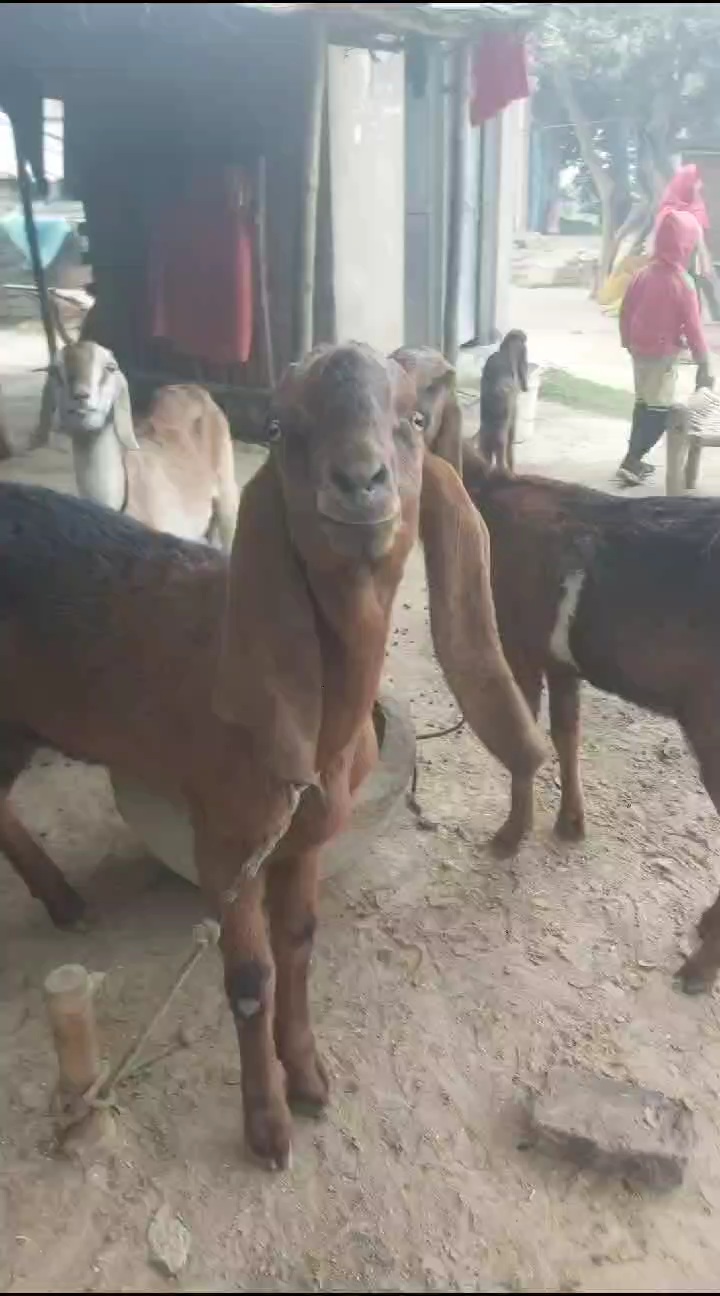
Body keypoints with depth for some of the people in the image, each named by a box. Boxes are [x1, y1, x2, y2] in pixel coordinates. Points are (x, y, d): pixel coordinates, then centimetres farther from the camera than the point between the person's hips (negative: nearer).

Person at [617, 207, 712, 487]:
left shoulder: (645, 273, 0)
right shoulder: (682, 282, -18)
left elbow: (626, 311, 8)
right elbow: (693, 327, -16)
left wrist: (628, 343, 22)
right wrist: (704, 364, -10)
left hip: (640, 350, 7)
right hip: (663, 354, -7)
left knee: (643, 403, 18)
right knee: (659, 411, 1)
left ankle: (634, 459, 24)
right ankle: (630, 462, -4)